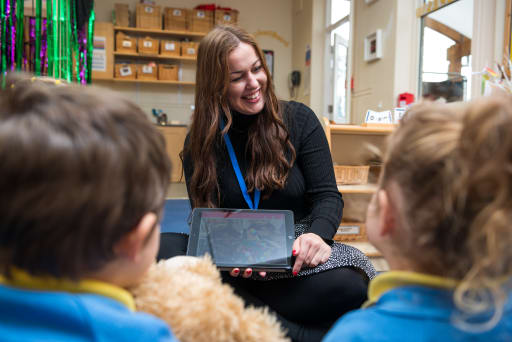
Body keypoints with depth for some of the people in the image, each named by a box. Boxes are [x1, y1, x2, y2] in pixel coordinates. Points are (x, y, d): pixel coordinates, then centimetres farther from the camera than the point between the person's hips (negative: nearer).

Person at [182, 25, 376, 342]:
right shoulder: (200, 142, 2)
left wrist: (317, 235, -26)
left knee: (352, 286, -31)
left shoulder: (298, 119, 0)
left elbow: (327, 195, -2)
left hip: (299, 255, -1)